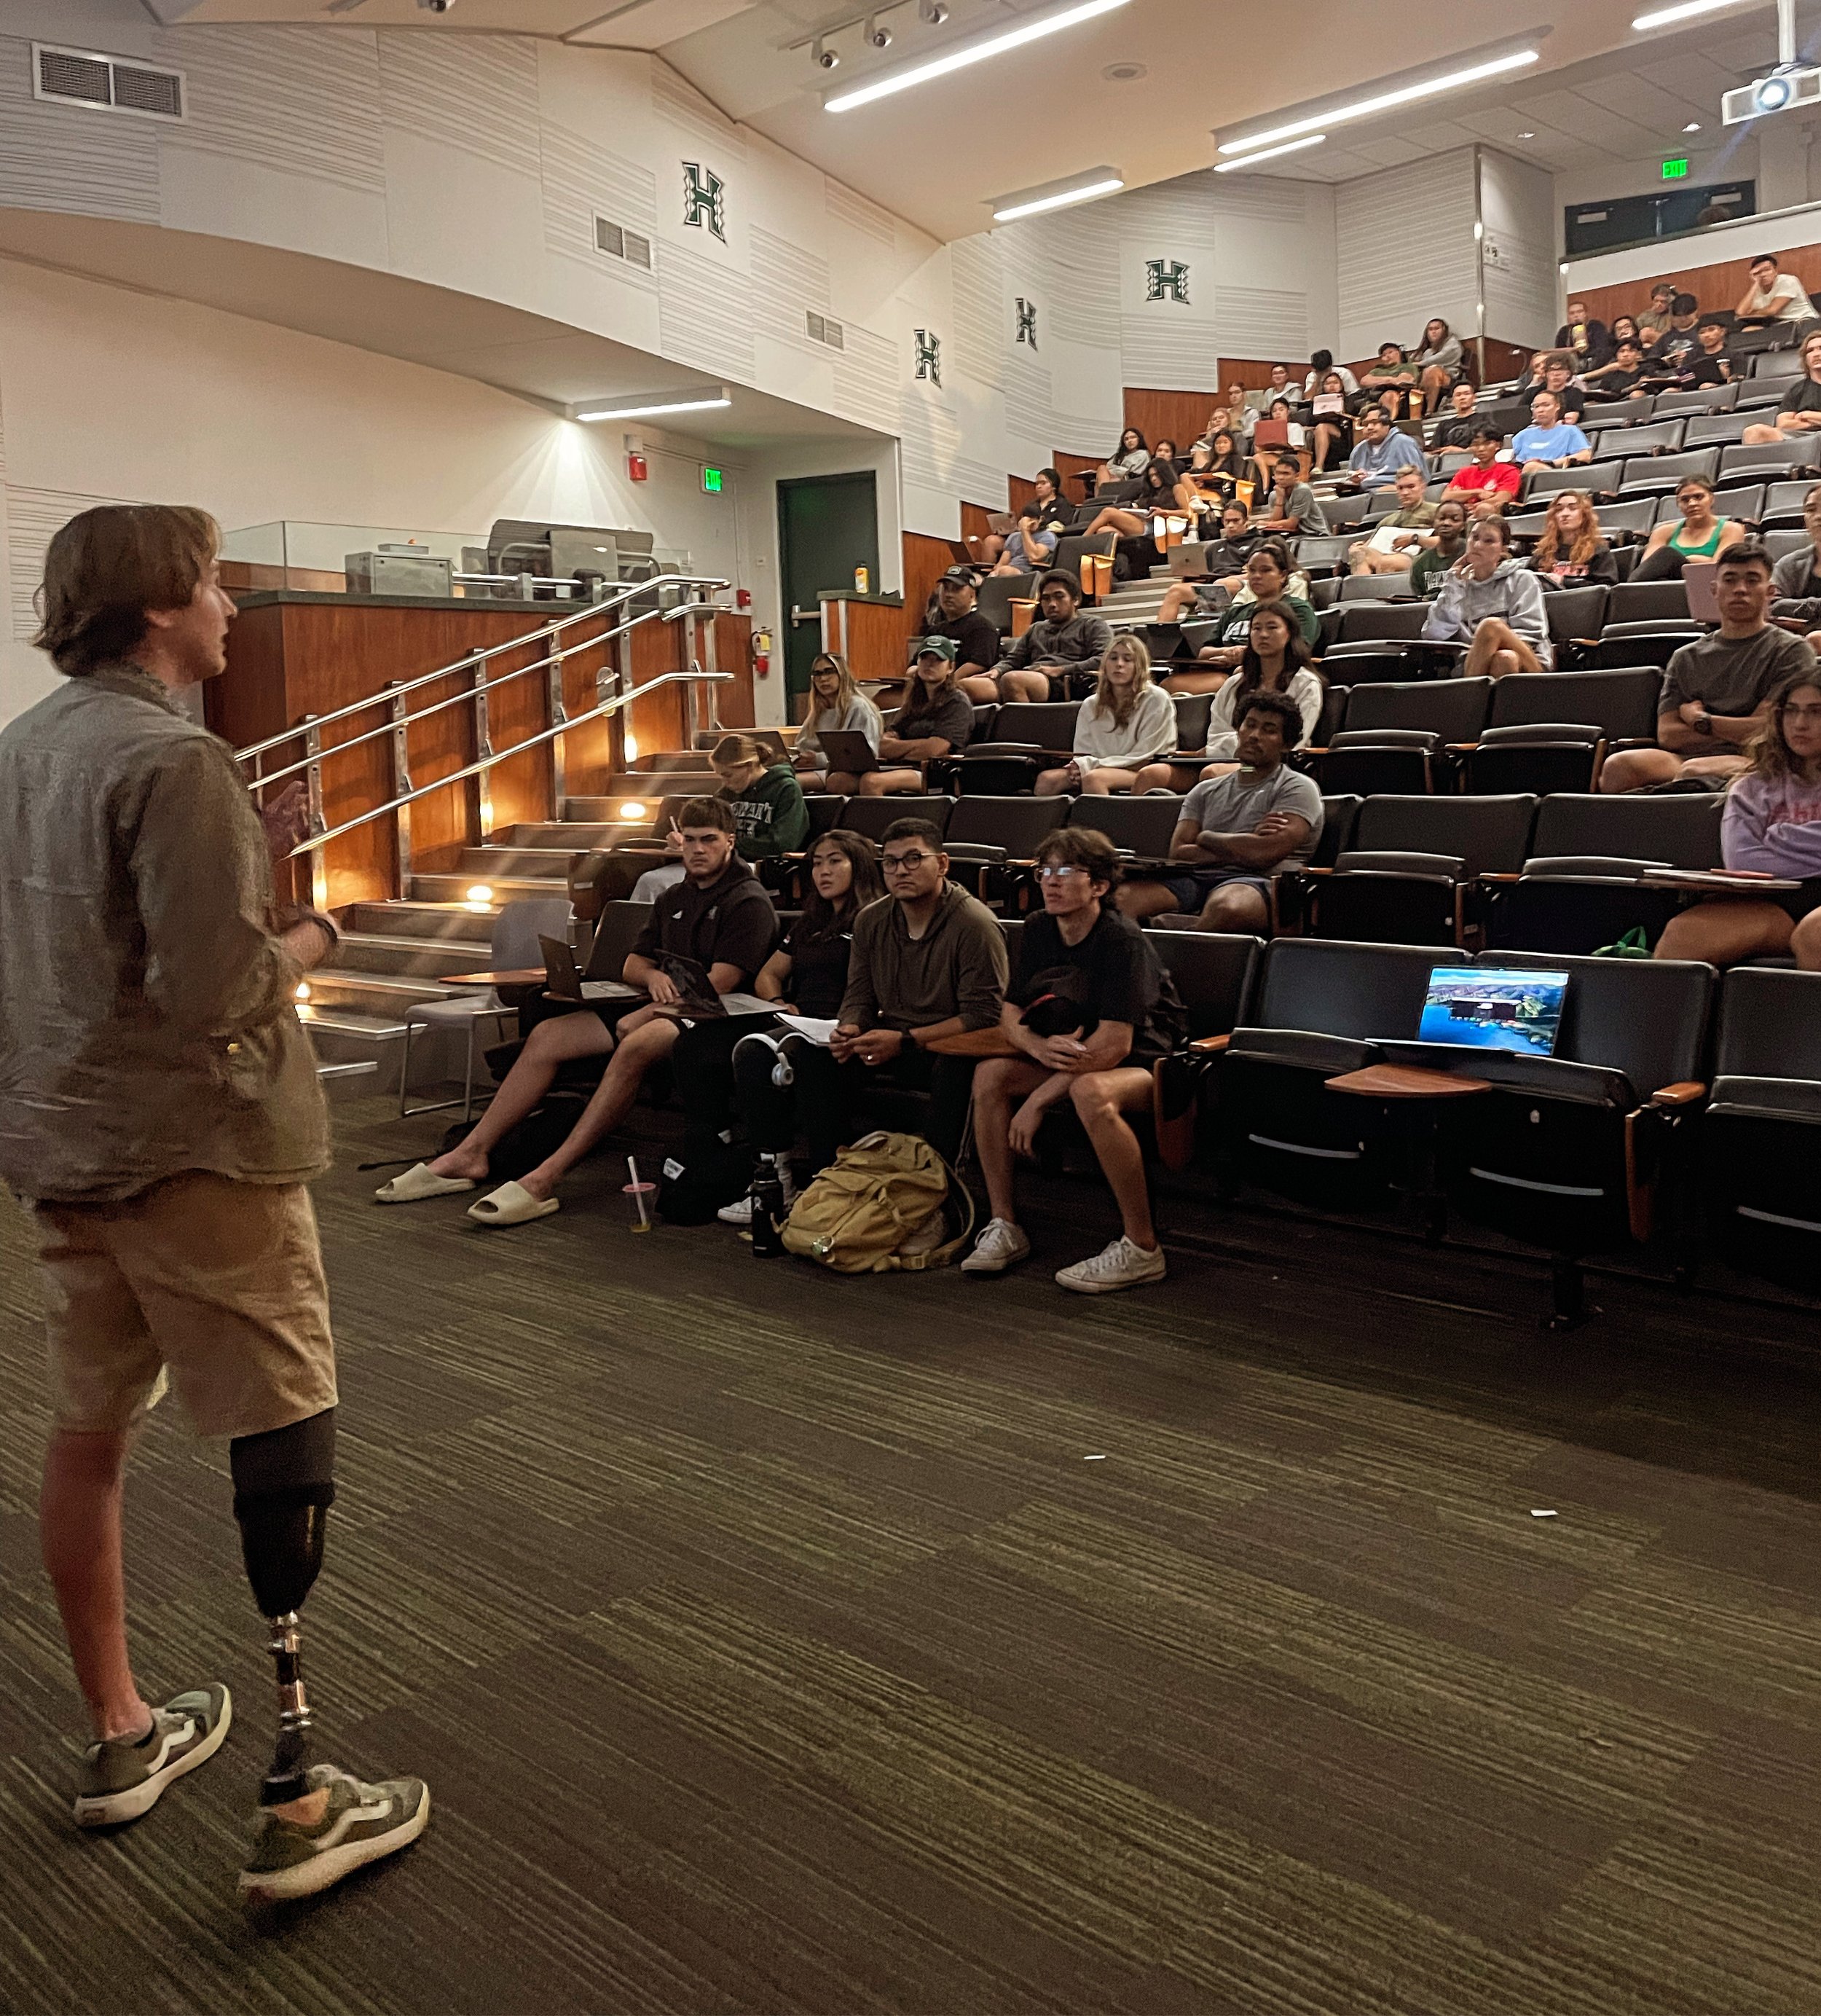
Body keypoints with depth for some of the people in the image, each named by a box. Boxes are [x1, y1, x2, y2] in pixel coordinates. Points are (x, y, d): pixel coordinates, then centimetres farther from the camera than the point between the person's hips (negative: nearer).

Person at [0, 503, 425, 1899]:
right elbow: (212, 993, -24)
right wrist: (305, 942, -5)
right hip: (194, 1149, -9)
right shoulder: (174, 761, -18)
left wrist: (248, 868, 12)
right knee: (286, 1452, -2)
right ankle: (299, 1803, 4)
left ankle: (120, 1737, 32)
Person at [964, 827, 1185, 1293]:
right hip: (1072, 1057, 7)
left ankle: (1141, 1249, -27)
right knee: (990, 1075, -13)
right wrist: (1041, 1047, -23)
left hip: (1146, 1061, -7)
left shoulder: (1122, 940, -23)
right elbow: (1010, 1017, 2)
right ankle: (1004, 1227, -7)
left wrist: (1038, 1099, -26)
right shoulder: (1038, 931, -1)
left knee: (1090, 1091, -38)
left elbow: (1114, 1045, -28)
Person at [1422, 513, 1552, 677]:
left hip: (1528, 665, -1)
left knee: (1491, 625, -32)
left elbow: (1531, 634, 1)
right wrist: (1454, 583, 6)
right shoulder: (1458, 587, 21)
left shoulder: (1522, 580, 14)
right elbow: (1435, 635, 4)